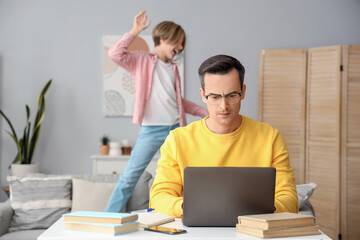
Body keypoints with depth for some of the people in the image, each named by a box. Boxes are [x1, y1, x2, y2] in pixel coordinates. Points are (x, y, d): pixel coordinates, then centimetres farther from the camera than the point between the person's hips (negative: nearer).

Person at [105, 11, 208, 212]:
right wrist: (135, 31, -13)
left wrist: (204, 112, 23)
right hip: (151, 129, -5)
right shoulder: (142, 60, 3)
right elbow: (115, 54, -15)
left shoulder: (173, 68, 18)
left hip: (176, 128, 5)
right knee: (131, 175, -6)